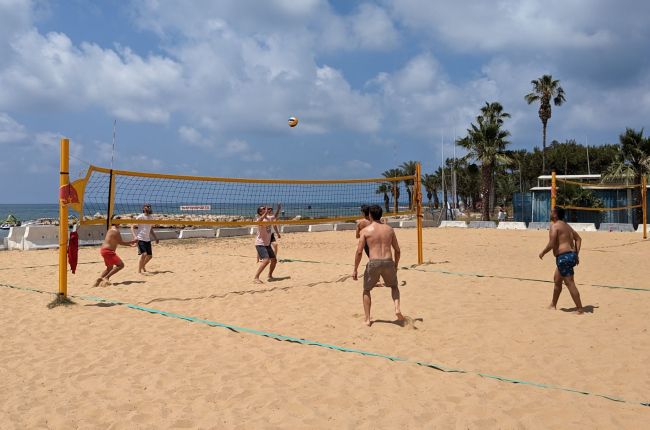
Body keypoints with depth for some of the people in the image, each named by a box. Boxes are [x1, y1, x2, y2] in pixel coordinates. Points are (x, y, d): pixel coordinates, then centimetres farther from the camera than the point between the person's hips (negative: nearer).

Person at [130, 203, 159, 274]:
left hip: (148, 239, 7)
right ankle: (139, 271, -7)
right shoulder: (140, 217, -9)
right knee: (144, 254, -19)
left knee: (150, 256, 11)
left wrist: (155, 237, 17)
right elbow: (132, 227, -11)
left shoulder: (150, 217, 11)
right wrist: (134, 236, -25)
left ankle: (143, 266, 38)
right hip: (140, 239, -7)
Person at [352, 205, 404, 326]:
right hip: (388, 262, 3)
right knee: (394, 286, 29)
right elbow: (397, 250, 13)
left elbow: (359, 251, -4)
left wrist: (355, 270, 4)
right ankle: (397, 308, 6)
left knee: (366, 290, 20)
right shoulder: (389, 229, 12)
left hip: (374, 263, -2)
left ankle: (367, 319, 16)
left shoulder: (365, 230, 1)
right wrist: (395, 265, 27)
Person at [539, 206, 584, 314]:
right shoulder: (566, 225, 17)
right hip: (571, 255, 10)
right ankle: (553, 305, 32)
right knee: (557, 280, 21)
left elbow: (551, 244, -19)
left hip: (563, 257, -10)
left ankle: (579, 309, -4)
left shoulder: (554, 226, -12)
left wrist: (542, 253, -3)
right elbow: (578, 238, 19)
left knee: (570, 283, -6)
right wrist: (576, 254, 17)